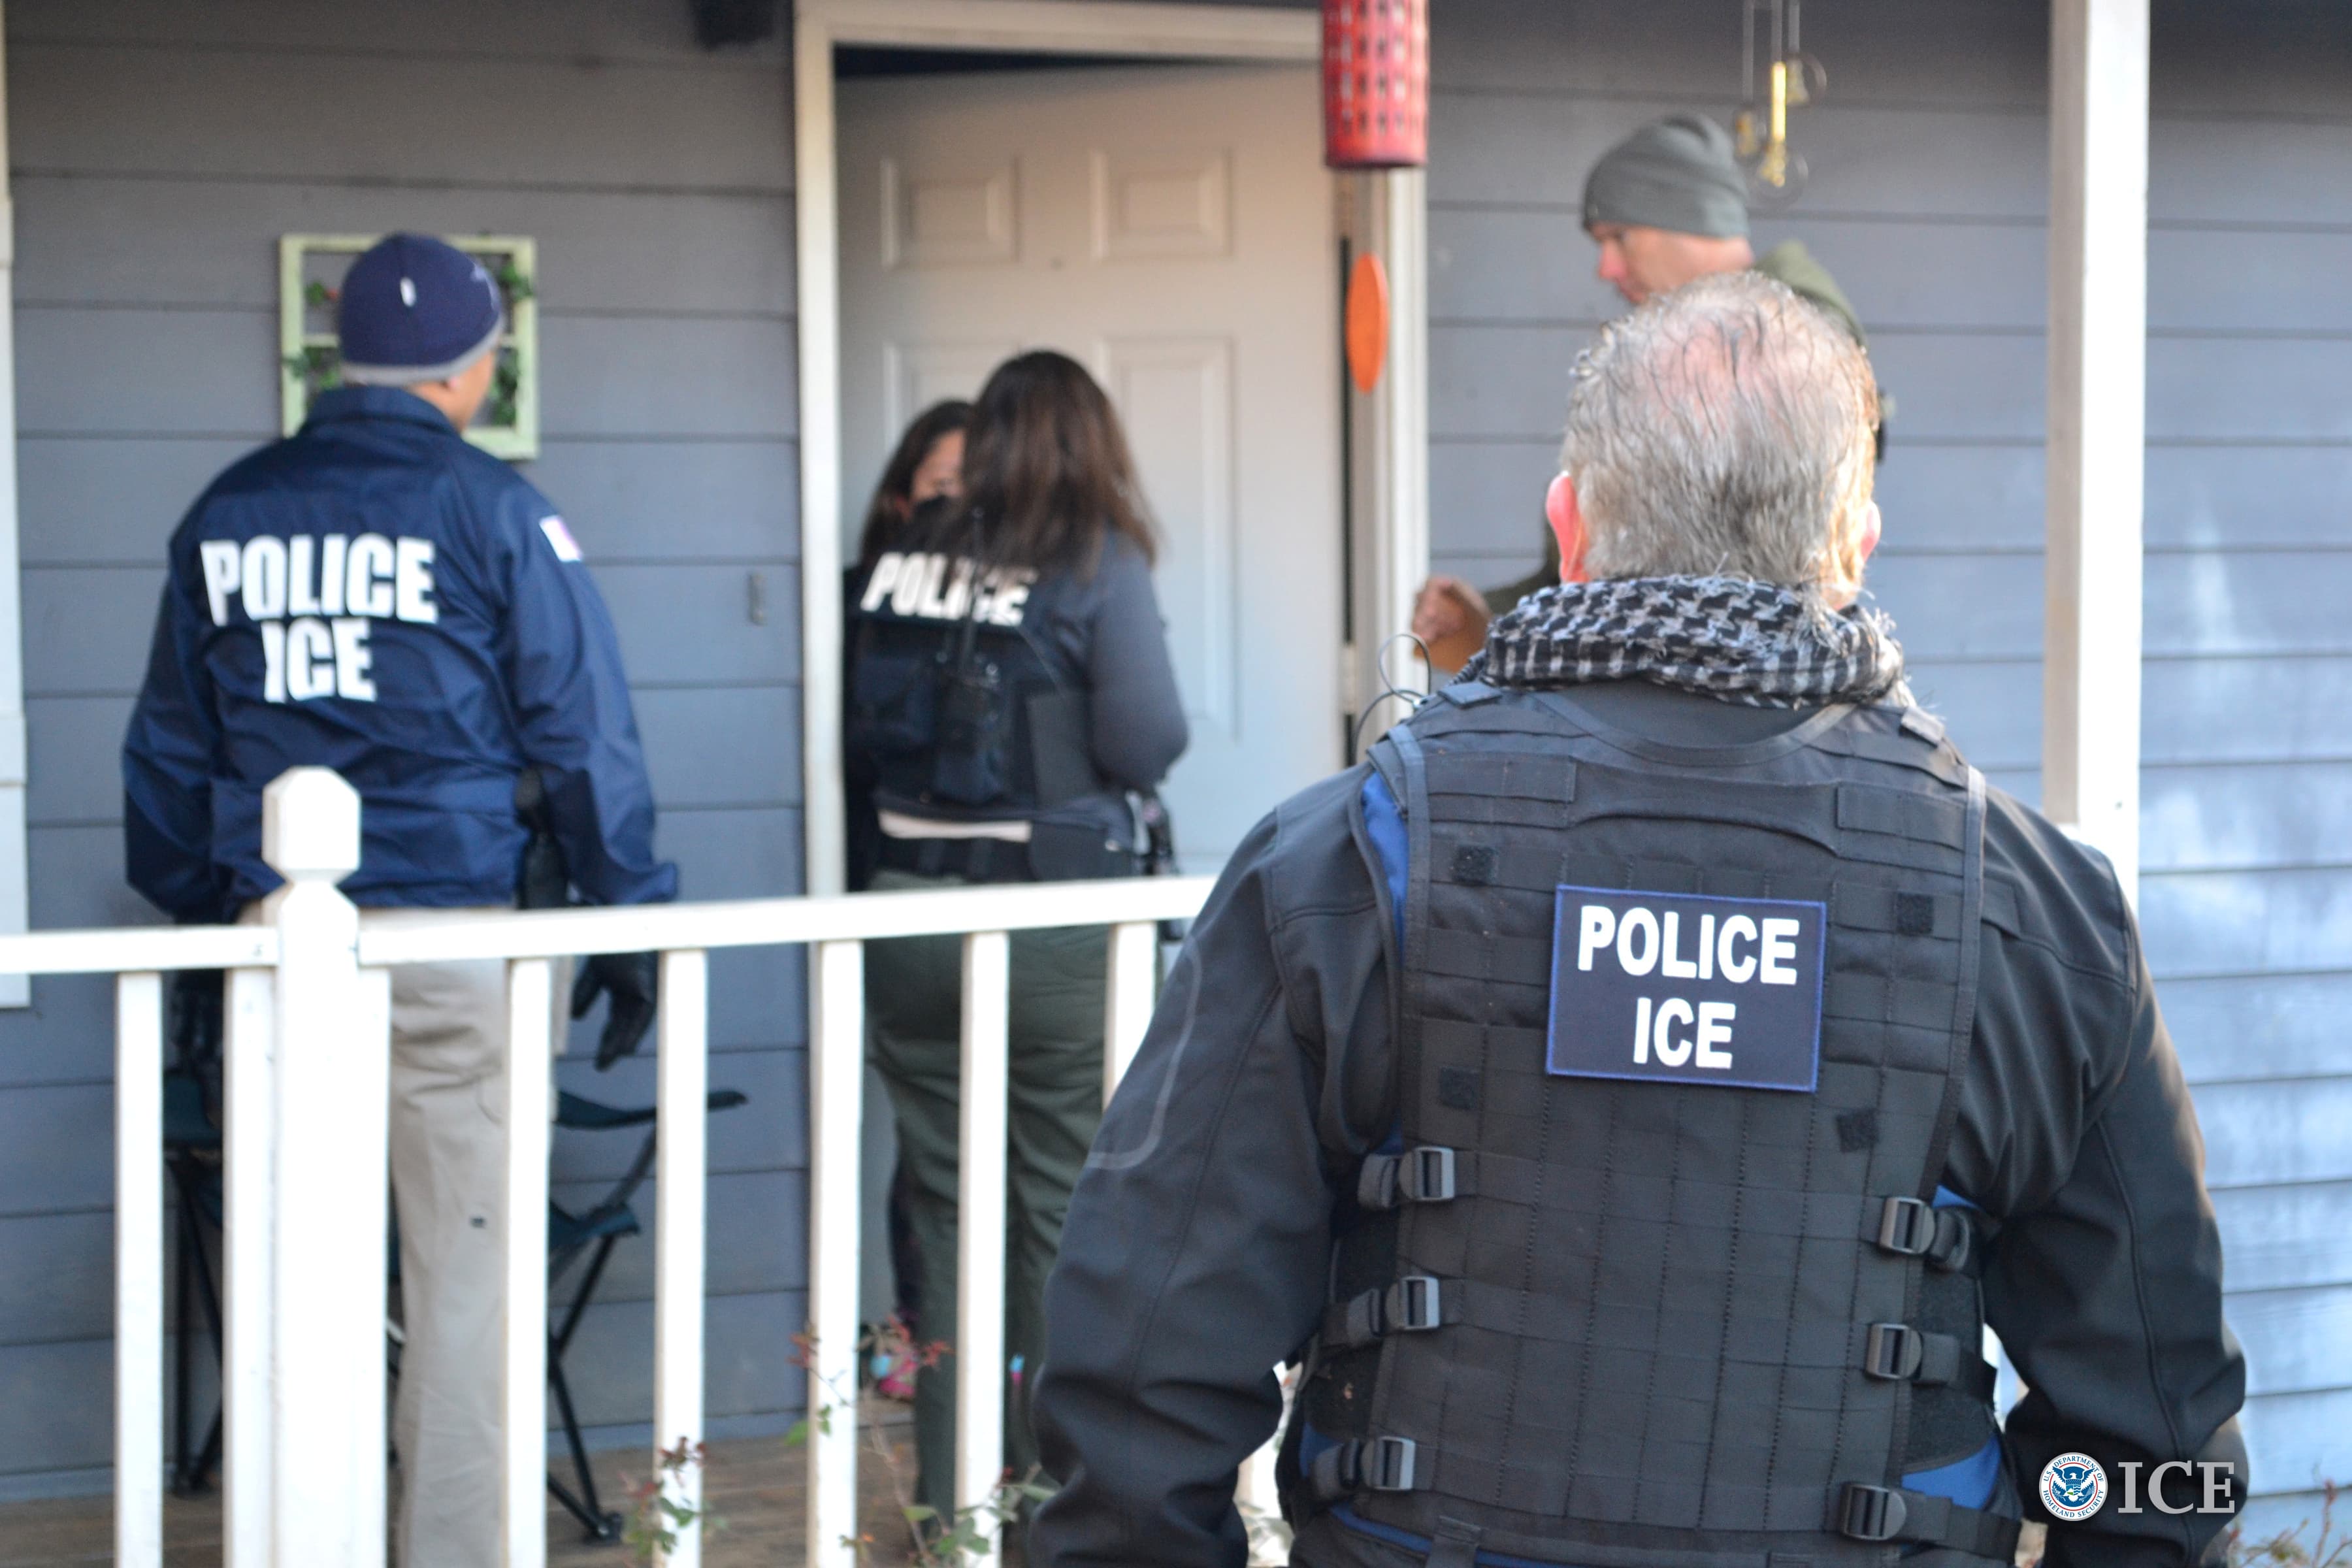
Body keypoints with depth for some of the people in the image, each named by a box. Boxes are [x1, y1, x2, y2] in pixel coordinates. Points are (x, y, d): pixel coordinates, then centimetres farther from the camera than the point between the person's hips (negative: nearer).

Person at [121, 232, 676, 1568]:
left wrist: (195, 911, 24)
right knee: (468, 1281, 1)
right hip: (453, 935, -4)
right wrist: (631, 920, 2)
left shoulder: (228, 513, 8)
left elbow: (169, 747, 14)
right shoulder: (492, 512, -5)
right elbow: (583, 732, -5)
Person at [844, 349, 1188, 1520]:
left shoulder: (903, 559, 2)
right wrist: (1070, 754, 7)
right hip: (1054, 920, -4)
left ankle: (949, 1486, 17)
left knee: (946, 1205, 11)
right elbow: (1148, 743, -13)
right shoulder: (1098, 565, -9)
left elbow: (858, 730, 4)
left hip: (910, 911, 4)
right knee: (1067, 1208, 7)